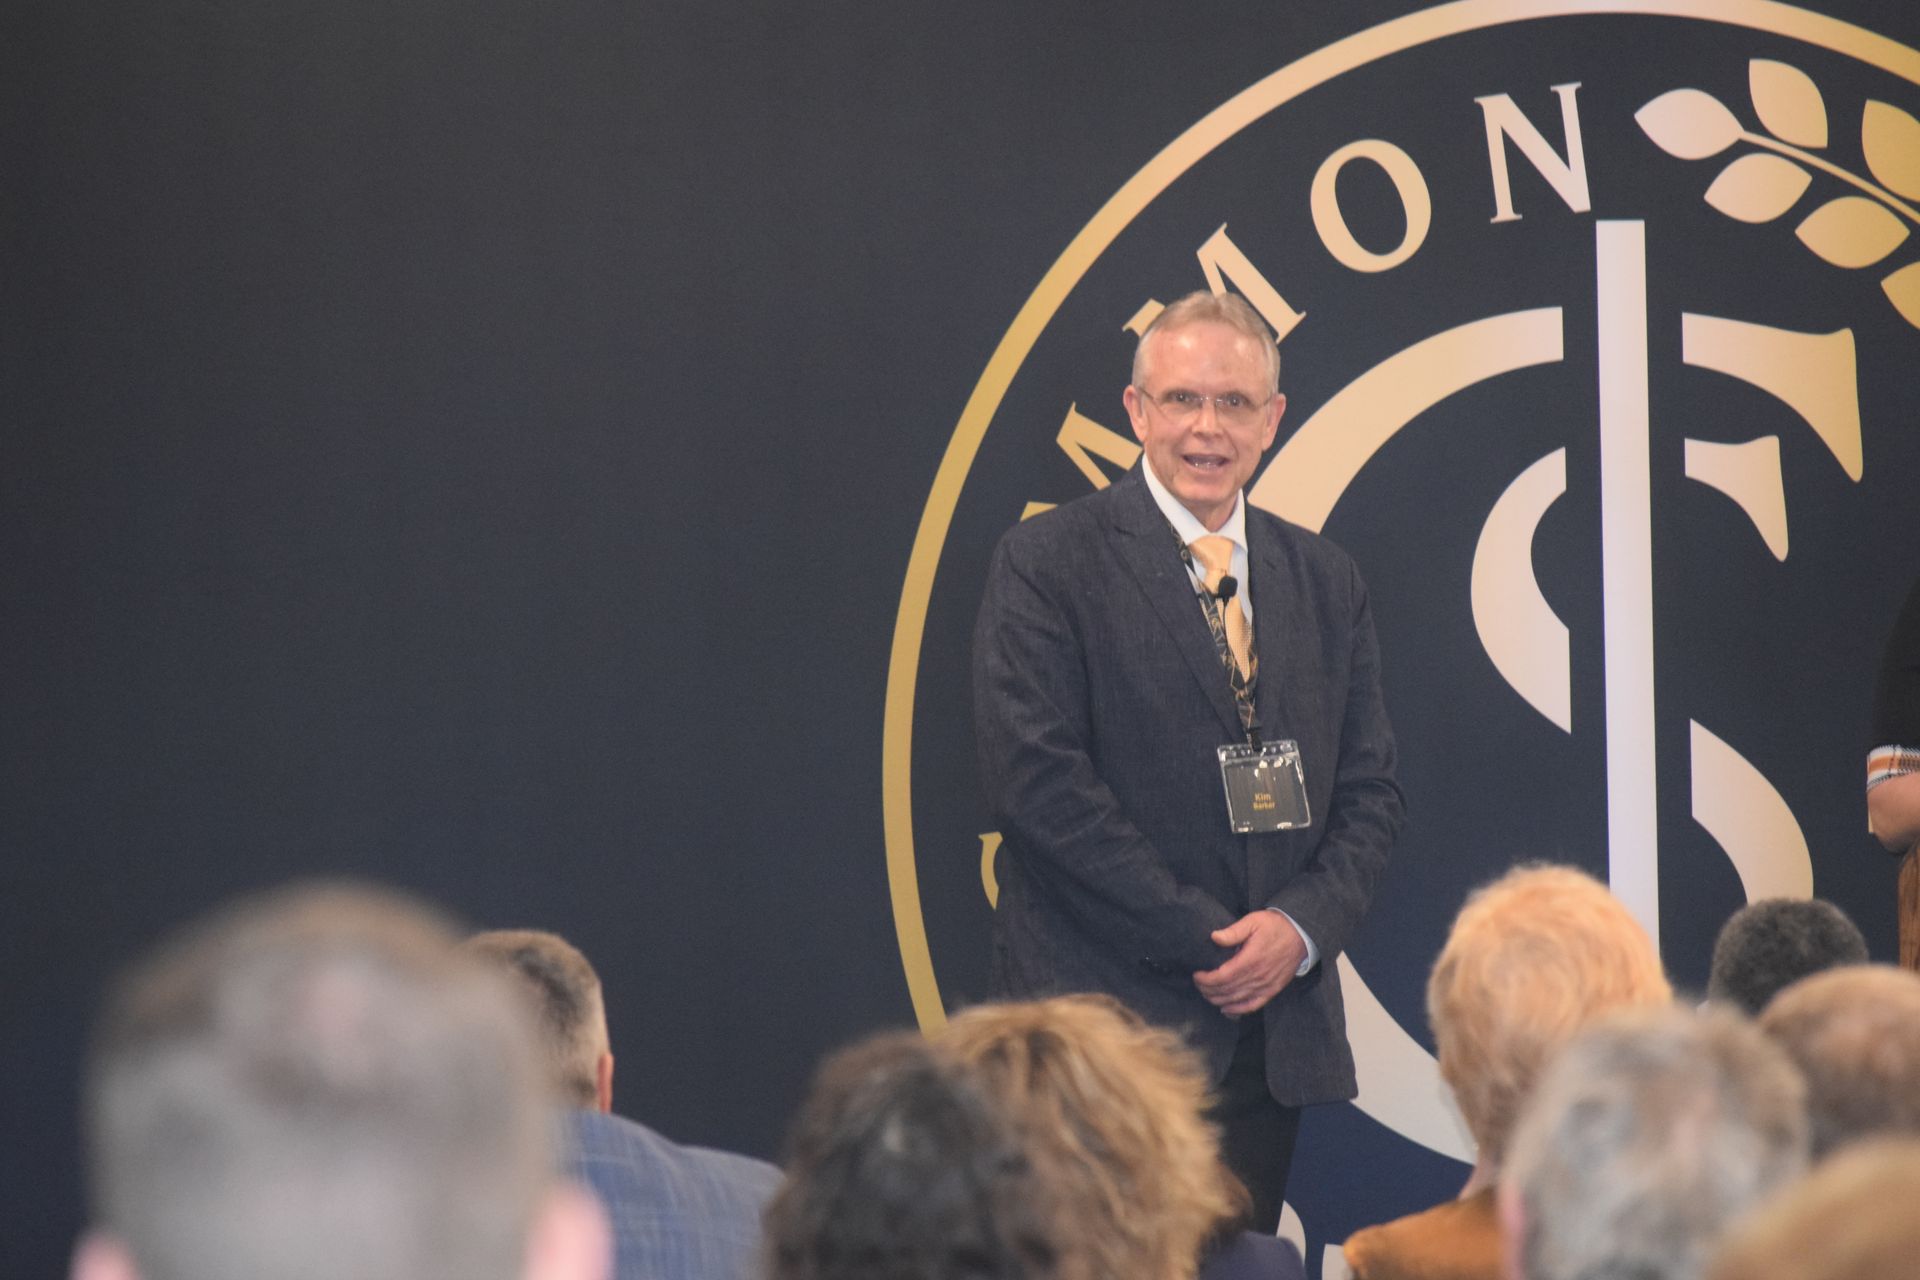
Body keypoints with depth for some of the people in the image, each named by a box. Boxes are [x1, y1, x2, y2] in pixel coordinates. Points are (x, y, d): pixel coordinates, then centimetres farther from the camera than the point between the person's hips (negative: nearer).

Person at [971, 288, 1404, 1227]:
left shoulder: (1324, 580, 14)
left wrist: (1303, 925, -7)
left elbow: (1369, 789, 14)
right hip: (1104, 1032, -5)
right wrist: (1206, 938, -13)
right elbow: (1037, 780, -11)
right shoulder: (1047, 563, -3)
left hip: (1272, 1034, 5)